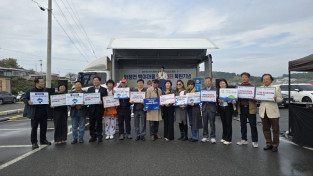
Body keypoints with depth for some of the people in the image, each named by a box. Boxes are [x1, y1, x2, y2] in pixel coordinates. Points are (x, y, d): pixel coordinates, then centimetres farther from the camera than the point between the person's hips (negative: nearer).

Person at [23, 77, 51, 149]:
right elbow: (24, 99, 3)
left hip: (44, 111, 4)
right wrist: (28, 102, -18)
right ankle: (34, 142, 13)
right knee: (34, 127, 2)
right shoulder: (30, 90, -1)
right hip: (35, 112, -4)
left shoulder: (45, 90, 9)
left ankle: (43, 140, 25)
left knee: (44, 127, 11)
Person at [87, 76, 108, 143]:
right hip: (91, 109, 3)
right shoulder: (90, 89, 14)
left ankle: (99, 136, 15)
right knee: (91, 123, 7)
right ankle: (93, 136, 19)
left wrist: (102, 101, -21)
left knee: (99, 123, 4)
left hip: (99, 109, -3)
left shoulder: (104, 90, 4)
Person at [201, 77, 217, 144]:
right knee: (205, 123, 8)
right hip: (204, 108, 3)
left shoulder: (215, 89, 2)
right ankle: (205, 136, 19)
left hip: (212, 108, -3)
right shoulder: (202, 90, 13)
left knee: (212, 123, 1)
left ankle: (212, 137, 12)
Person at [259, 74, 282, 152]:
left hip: (273, 112, -3)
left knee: (275, 129, 4)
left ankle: (275, 145, 17)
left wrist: (275, 99, -22)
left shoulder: (276, 88, 2)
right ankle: (269, 144, 22)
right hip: (263, 112, 3)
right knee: (266, 129, 9)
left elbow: (280, 99, 0)